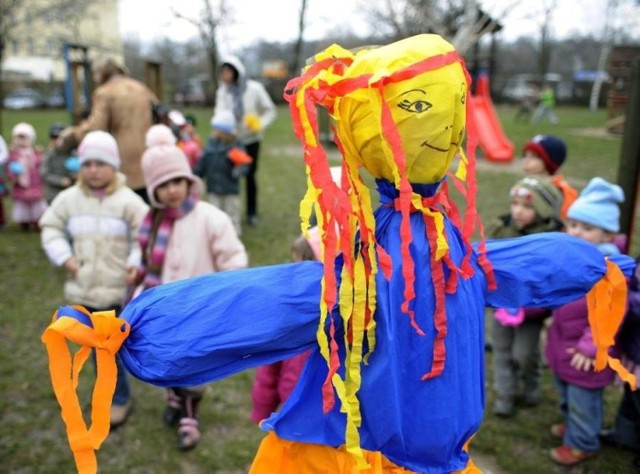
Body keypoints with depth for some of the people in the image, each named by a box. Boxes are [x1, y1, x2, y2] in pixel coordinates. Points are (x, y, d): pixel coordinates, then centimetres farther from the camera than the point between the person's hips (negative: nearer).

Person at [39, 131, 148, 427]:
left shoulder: (128, 201, -10)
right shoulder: (69, 198, 1)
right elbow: (51, 227, 10)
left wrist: (136, 263, -21)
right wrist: (64, 257, -2)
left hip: (118, 289, -4)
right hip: (84, 289, 5)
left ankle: (118, 399, 20)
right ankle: (109, 394, 34)